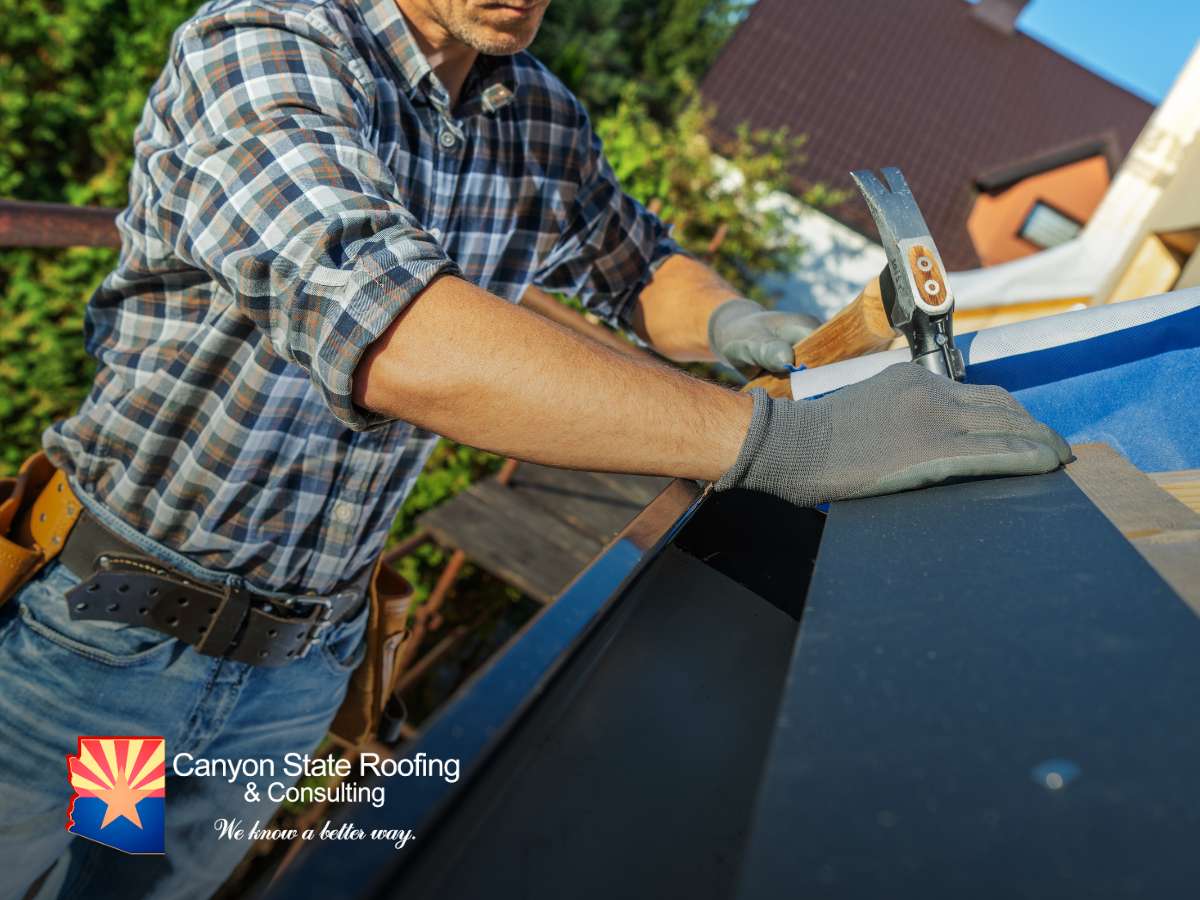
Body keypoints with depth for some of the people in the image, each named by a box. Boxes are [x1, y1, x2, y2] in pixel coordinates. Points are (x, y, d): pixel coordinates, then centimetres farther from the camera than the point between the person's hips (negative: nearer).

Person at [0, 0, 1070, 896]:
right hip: (103, 617, -4)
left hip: (303, 654, 5)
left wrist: (724, 317, -12)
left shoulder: (547, 120, -3)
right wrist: (783, 438, -41)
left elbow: (641, 261, 13)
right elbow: (394, 337, -39)